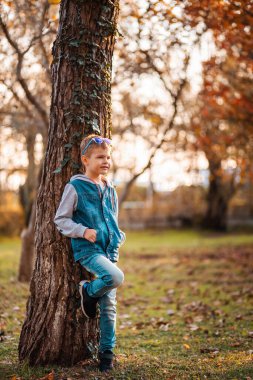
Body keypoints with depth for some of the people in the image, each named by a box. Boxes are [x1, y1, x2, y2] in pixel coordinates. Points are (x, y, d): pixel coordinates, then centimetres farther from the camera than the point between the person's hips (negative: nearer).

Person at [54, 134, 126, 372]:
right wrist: (83, 231, -16)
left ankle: (106, 353, 17)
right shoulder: (75, 187, -5)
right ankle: (89, 292, 1)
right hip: (87, 249, -6)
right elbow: (60, 220, -4)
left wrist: (118, 239, 8)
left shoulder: (110, 190, 13)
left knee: (109, 306, 5)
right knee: (116, 277, -31)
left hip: (109, 250, 6)